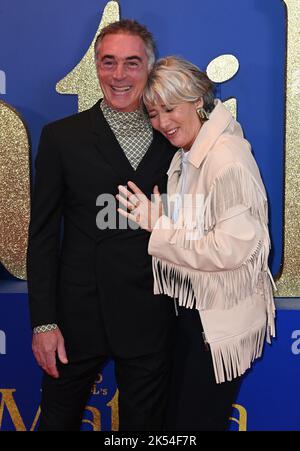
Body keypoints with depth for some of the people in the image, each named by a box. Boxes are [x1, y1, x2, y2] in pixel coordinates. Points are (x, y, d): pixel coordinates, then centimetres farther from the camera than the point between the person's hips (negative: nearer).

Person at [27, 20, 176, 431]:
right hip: (78, 315, 0)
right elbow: (43, 235, -2)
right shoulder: (62, 136, 0)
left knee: (144, 423, 15)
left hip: (150, 319, 1)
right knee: (58, 420, 17)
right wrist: (43, 321, -6)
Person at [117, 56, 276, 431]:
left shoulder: (227, 159, -21)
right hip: (190, 308, 9)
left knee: (198, 421, 8)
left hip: (221, 320, -8)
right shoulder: (185, 157, 7)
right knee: (175, 414, 21)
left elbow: (233, 248, -27)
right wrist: (156, 224, 0)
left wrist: (158, 227, -20)